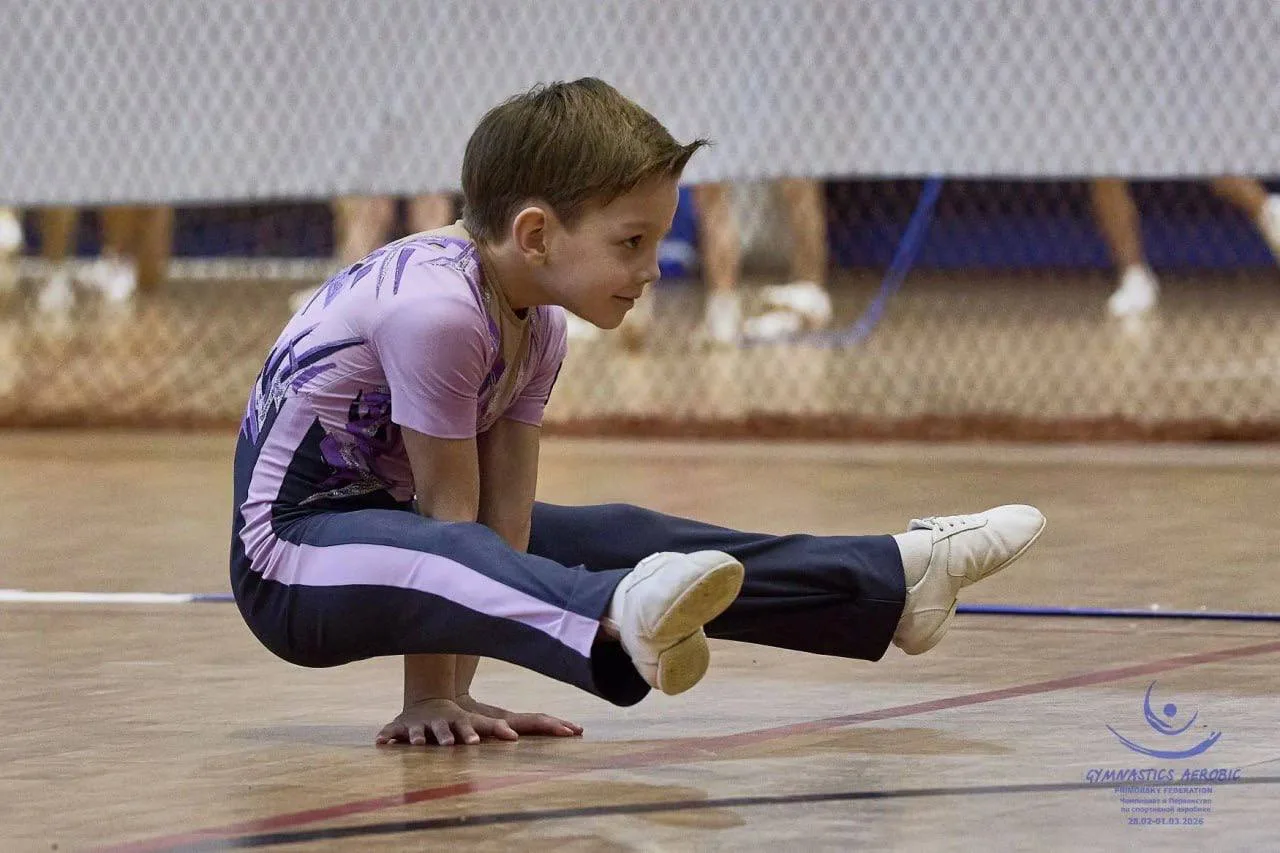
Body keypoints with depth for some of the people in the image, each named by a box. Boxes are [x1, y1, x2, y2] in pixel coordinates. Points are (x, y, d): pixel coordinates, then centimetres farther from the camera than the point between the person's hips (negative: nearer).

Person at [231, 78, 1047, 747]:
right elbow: (448, 511, -23)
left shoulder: (539, 322, 2)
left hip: (393, 528, 9)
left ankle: (895, 578, 9)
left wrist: (449, 693, -10)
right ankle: (622, 615, -66)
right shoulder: (435, 308, -27)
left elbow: (506, 512, -4)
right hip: (290, 560, -9)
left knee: (621, 537, 4)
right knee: (432, 558, -39)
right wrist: (433, 697, -17)